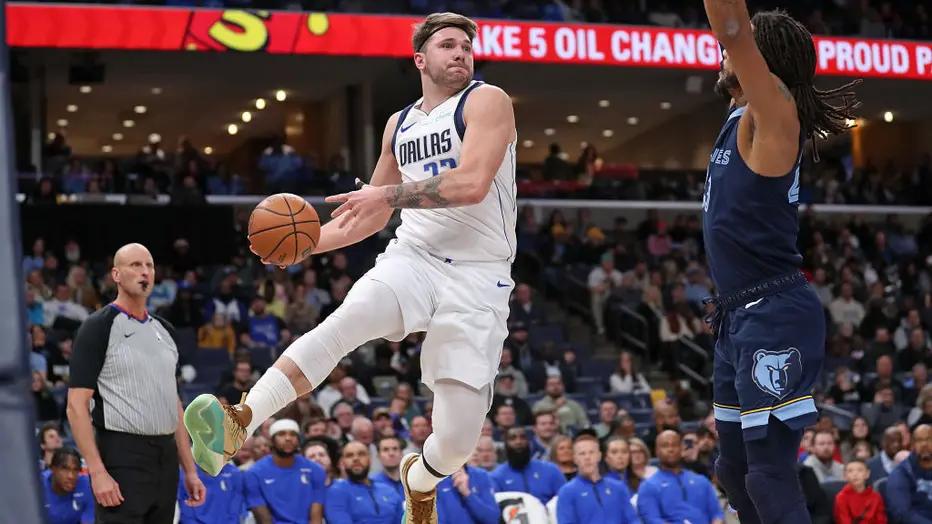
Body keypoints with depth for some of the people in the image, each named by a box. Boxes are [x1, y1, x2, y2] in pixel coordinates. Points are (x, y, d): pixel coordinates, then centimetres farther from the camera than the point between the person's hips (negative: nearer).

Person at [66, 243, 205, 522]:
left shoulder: (165, 330, 16)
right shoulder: (98, 328, -5)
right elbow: (77, 406, -11)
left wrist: (190, 470, 15)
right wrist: (97, 472, -19)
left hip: (166, 457, 7)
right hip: (123, 458, -7)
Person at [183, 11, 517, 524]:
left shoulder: (487, 101, -2)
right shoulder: (399, 125, 17)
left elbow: (472, 184, -19)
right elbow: (372, 218, 27)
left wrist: (389, 194, -17)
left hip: (478, 275, -4)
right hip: (412, 255, 4)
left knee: (457, 438, -9)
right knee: (343, 322, -31)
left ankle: (420, 478, 28)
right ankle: (238, 424, -42)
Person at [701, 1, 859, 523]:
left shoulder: (773, 113, -11)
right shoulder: (744, 117, 13)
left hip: (774, 320, -10)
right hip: (741, 318, 10)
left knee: (770, 475, -15)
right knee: (737, 470, 16)